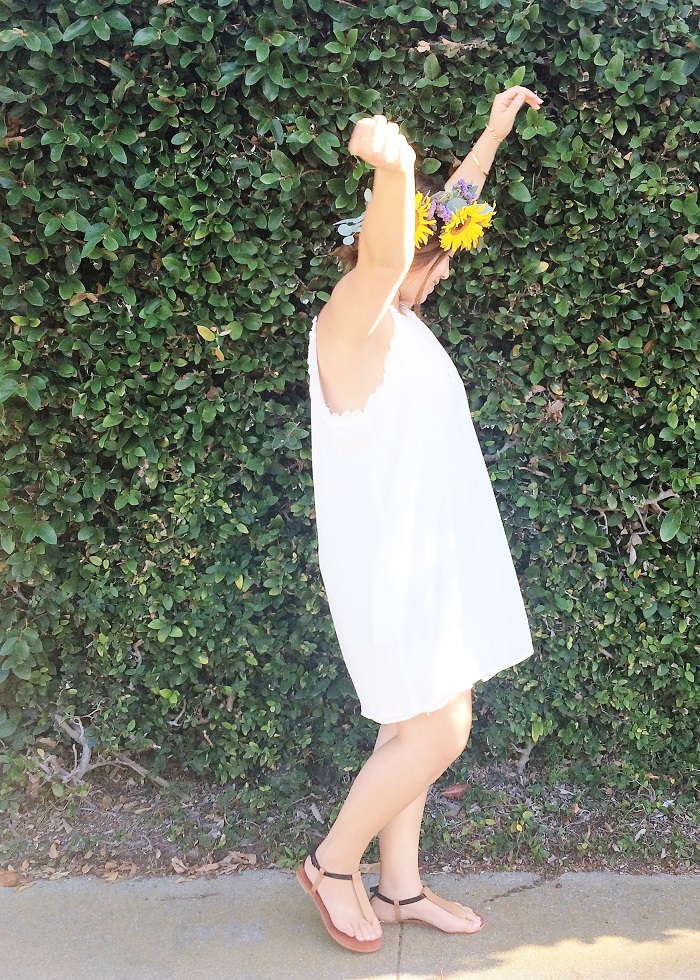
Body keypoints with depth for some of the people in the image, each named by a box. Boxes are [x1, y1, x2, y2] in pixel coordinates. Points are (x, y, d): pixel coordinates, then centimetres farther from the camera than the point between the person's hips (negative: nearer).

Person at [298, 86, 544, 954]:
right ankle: (331, 864, 20)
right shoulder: (351, 316, -14)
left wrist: (495, 132, 32)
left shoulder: (395, 315, 11)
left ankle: (398, 886, 31)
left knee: (417, 725, 15)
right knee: (437, 731, -1)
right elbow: (384, 252, -39)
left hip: (426, 551, 10)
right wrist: (393, 165, -58)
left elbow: (452, 204, 25)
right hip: (386, 557, -10)